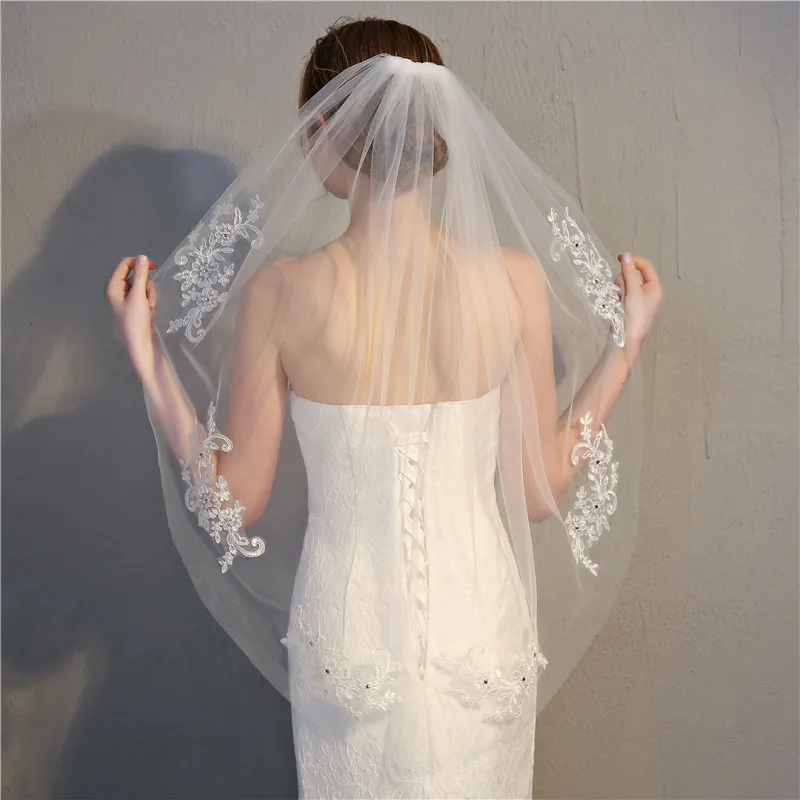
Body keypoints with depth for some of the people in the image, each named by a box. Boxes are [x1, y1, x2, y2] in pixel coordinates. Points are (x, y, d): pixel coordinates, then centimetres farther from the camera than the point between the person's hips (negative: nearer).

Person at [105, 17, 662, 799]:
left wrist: (146, 355, -2)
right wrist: (627, 344, 4)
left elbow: (235, 503, -8)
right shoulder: (515, 277, -14)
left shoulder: (278, 290, -16)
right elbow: (541, 489, -6)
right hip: (481, 628, 1)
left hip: (346, 638, 0)